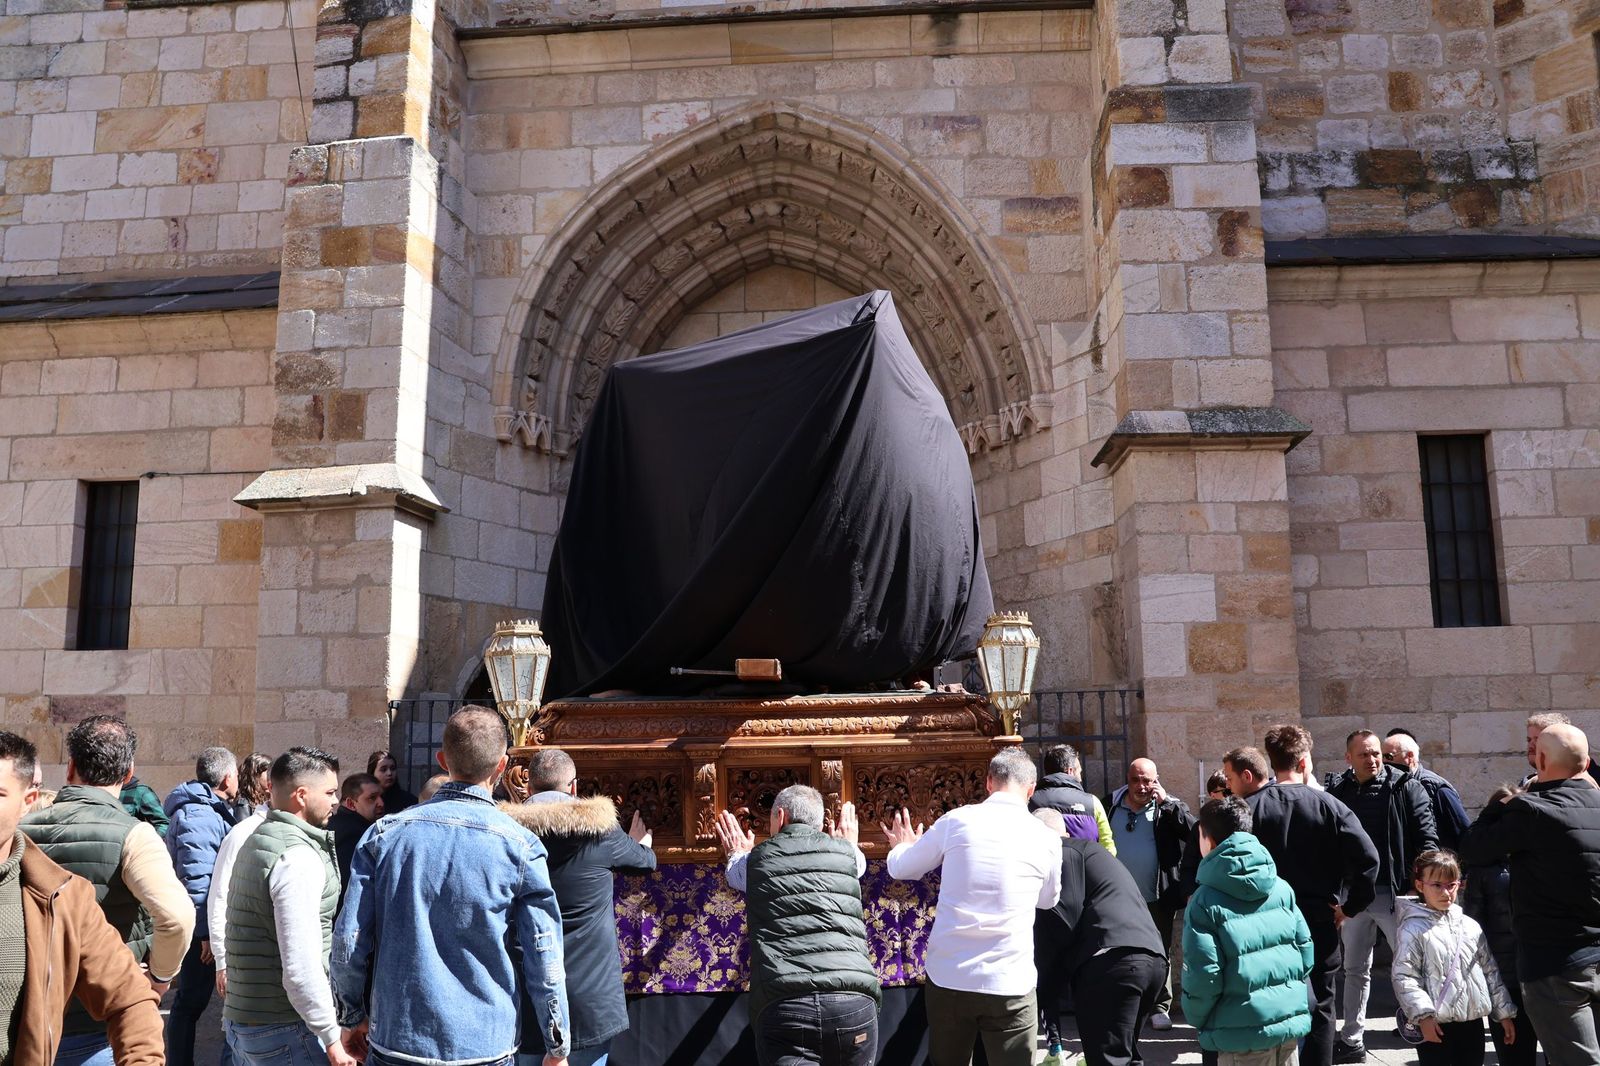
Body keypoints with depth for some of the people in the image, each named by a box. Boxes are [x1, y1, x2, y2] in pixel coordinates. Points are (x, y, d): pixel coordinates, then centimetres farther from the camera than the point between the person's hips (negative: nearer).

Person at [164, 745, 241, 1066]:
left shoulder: (213, 810, 15)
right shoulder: (200, 815, -19)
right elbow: (195, 878, -26)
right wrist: (207, 932, -25)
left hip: (203, 926, 10)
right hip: (202, 928, -10)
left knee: (192, 1000, 16)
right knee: (192, 1001, 0)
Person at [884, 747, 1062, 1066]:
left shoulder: (956, 820, -3)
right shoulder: (1047, 839, -1)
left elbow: (901, 869, 10)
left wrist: (901, 848, 32)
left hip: (947, 977, 1)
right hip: (1010, 984, -1)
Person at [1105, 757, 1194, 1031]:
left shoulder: (1168, 808, -3)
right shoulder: (1111, 805, 2)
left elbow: (1193, 831, -18)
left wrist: (1166, 801, -19)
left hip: (1158, 898, -2)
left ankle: (1160, 1007, 21)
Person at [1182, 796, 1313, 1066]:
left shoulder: (1204, 902, -13)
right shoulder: (1281, 888, 2)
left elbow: (1202, 978, -15)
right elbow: (1306, 950, 6)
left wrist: (1196, 1019, 3)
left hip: (1244, 1036, -5)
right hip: (1292, 1023, 5)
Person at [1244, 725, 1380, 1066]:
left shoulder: (1252, 807, -5)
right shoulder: (1327, 805, -6)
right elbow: (1368, 857, -14)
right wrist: (1350, 906, -3)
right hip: (1318, 921, 0)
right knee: (1320, 1007, 13)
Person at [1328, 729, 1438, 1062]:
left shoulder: (1406, 788, -4)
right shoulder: (1338, 793, 4)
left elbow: (1427, 838, -8)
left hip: (1395, 893, -4)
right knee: (1355, 970, 13)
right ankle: (1352, 1041, 23)